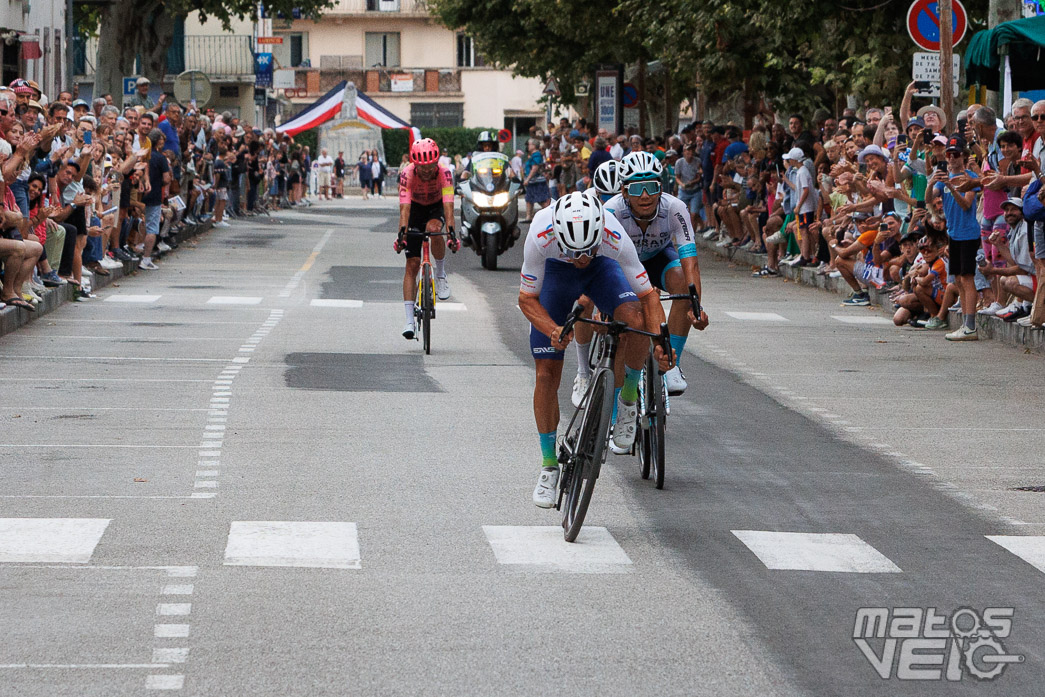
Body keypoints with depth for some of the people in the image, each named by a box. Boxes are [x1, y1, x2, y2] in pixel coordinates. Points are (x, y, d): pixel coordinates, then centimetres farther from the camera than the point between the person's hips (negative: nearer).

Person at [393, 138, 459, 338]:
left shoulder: (444, 173, -30)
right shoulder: (407, 174, -30)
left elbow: (448, 204, -39)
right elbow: (404, 207, -38)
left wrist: (451, 232, -53)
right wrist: (402, 232, -53)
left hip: (436, 208, -1)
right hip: (416, 209, 1)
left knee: (434, 228, -38)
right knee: (412, 264, -9)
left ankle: (440, 275, -13)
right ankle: (409, 320, -8)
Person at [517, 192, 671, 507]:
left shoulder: (615, 238, -38)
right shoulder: (540, 236, -39)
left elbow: (648, 294, -25)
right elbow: (527, 298, -25)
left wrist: (660, 342, -39)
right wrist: (554, 331, -43)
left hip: (603, 269, 0)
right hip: (556, 271, 0)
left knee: (634, 320, -33)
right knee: (546, 374, -6)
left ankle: (628, 397, -6)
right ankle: (549, 466, 10)